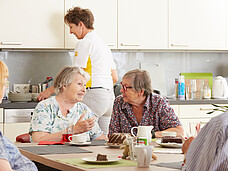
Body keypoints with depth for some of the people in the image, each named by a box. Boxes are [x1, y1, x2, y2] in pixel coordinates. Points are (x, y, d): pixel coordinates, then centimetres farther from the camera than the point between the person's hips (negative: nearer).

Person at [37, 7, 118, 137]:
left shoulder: (85, 43, -7)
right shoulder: (103, 44, 21)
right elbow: (115, 78, 21)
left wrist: (50, 91, -4)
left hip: (94, 96, -9)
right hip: (110, 97, 9)